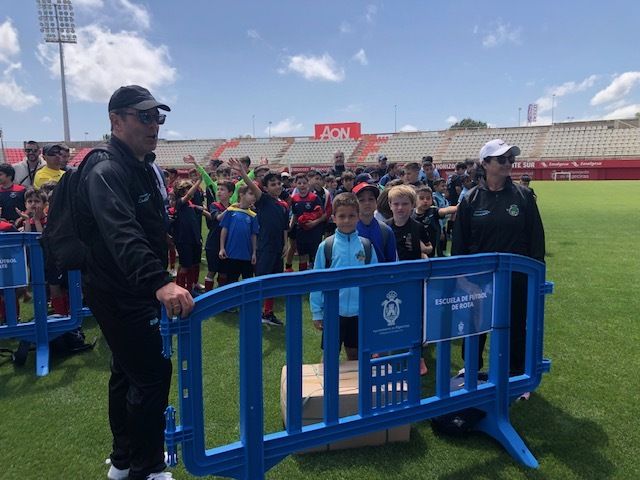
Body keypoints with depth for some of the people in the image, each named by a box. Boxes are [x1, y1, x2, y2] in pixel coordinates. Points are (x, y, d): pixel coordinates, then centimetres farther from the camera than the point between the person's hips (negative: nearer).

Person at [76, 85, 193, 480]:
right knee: (153, 374, -6)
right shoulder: (106, 172, -22)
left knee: (129, 371, 19)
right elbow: (123, 236, -39)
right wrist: (160, 282, -52)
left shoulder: (144, 167, 10)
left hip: (137, 290, 10)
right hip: (118, 295, -10)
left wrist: (160, 281, 21)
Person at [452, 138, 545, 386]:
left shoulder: (523, 196, -2)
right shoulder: (471, 199, -3)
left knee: (516, 328, 13)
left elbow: (536, 237, 1)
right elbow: (460, 242, 1)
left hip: (517, 279, 0)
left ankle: (516, 376, 33)